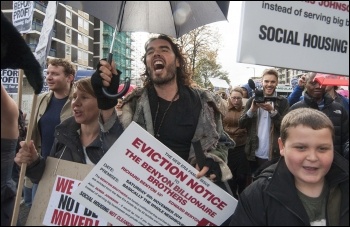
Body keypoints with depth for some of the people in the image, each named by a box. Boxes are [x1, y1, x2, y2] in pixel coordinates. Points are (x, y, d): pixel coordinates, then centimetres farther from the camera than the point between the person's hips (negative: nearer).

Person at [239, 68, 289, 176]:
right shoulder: (253, 100, 6)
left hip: (273, 155, -2)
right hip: (254, 154, 2)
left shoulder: (282, 102, 0)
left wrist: (272, 111, -20)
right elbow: (241, 124, 0)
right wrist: (252, 110, -16)